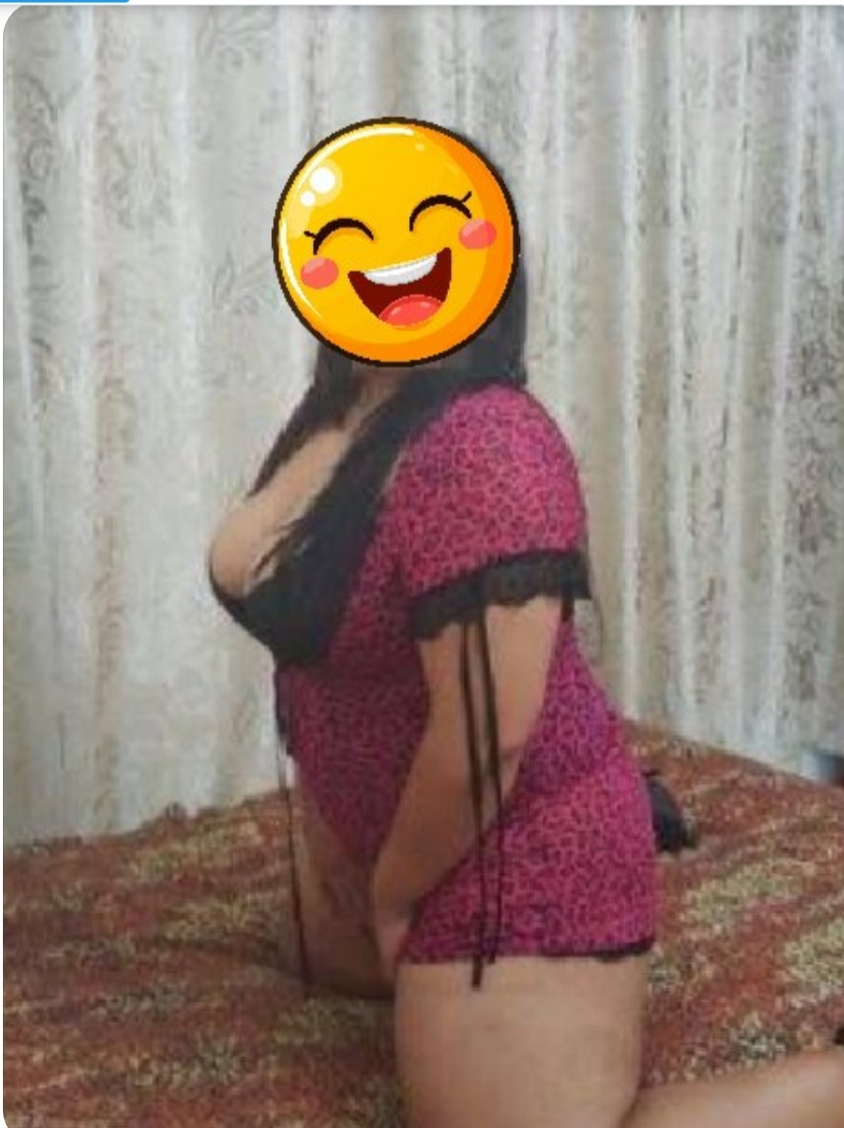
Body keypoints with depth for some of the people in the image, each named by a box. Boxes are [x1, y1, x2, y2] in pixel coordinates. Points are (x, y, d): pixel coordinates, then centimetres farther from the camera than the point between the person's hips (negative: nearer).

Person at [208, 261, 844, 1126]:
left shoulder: (481, 448, -31)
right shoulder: (341, 402, 0)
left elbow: (487, 738, -31)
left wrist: (395, 894, -14)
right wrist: (335, 846, 11)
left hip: (513, 855, -10)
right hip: (378, 823, 10)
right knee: (336, 966, 37)